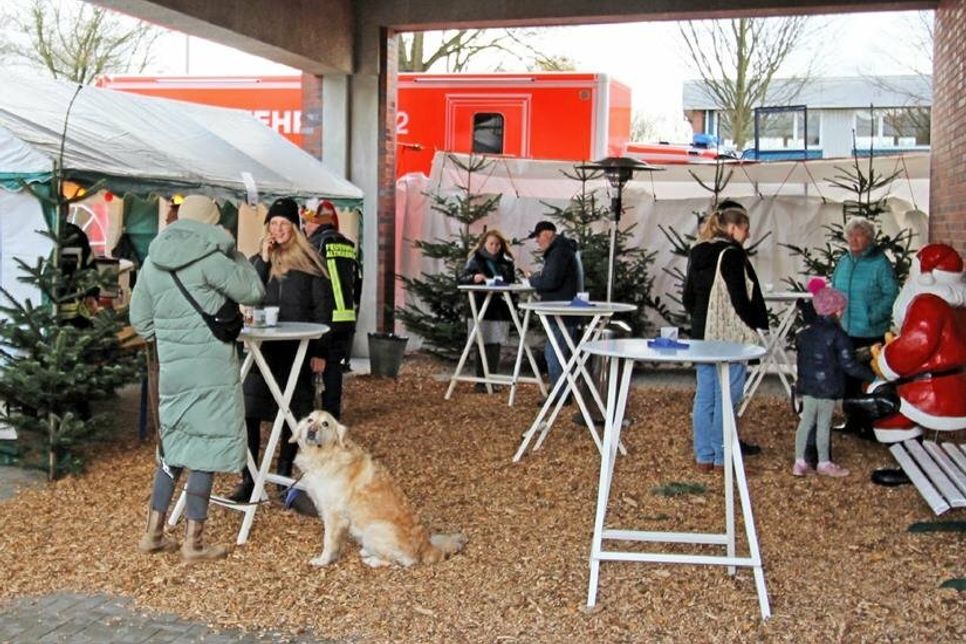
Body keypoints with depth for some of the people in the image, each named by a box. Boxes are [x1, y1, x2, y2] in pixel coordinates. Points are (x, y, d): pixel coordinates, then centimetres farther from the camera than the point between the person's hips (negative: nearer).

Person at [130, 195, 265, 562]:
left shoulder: (153, 260, 9)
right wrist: (235, 255, 6)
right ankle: (193, 542, 5)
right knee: (206, 447, 1)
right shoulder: (210, 259, -13)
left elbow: (139, 317, 15)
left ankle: (154, 534, 22)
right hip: (211, 369, -7)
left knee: (174, 444, 18)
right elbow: (252, 292, -4)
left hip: (172, 367, 7)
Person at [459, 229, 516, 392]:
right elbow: (462, 279, -5)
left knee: (495, 345, 3)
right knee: (483, 345, -2)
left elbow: (511, 282, 18)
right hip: (481, 309, -3)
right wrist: (473, 277, -24)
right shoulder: (476, 259, 2)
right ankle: (480, 382, 6)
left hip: (500, 309, 3)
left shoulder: (505, 262, 12)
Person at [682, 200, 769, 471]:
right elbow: (740, 299, -17)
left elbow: (688, 298, 15)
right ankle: (721, 456, 4)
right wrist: (755, 325, -4)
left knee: (704, 395, 10)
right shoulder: (732, 255, -15)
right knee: (726, 396, -1)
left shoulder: (698, 254, 10)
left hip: (702, 334, 8)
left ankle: (704, 455, 16)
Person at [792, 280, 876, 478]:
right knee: (823, 424, 4)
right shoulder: (838, 335, -14)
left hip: (807, 385, 6)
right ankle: (824, 463, 15)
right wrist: (872, 375, -6)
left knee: (806, 421, 11)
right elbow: (849, 365, -14)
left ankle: (800, 462, 14)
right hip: (827, 387, -6)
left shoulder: (806, 331, 6)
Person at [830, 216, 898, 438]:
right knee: (848, 378, 13)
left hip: (870, 333, -6)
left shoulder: (880, 262, -9)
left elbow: (891, 294, -10)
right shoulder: (843, 262, 10)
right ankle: (853, 420, 26)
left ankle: (870, 424, 11)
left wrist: (874, 317, -19)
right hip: (845, 331, 6)